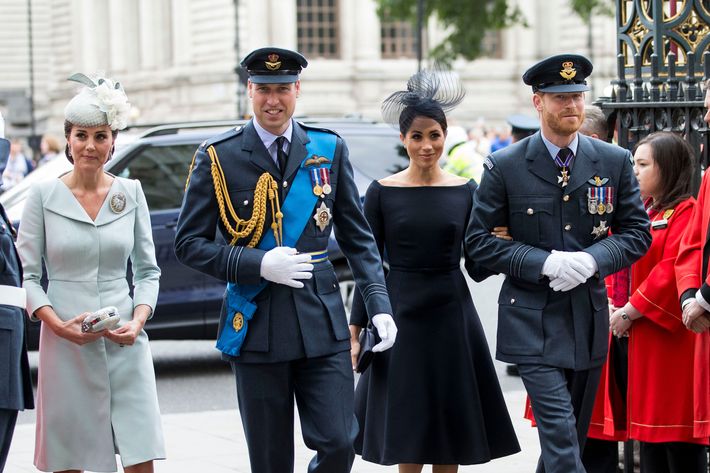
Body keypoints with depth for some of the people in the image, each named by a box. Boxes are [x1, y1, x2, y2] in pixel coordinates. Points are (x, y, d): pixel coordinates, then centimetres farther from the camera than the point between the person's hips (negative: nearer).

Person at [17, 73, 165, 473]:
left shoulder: (131, 193, 7)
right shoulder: (44, 195, 1)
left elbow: (148, 270, 11)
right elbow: (28, 274, 1)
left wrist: (138, 320, -6)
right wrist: (56, 323, -14)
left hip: (125, 345, 1)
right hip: (66, 347, -1)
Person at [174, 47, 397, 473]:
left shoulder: (329, 150, 7)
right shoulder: (219, 158, 0)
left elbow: (358, 237, 11)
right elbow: (190, 243, -1)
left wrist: (379, 305, 1)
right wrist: (259, 265, -14)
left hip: (322, 322, 2)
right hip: (256, 326, -2)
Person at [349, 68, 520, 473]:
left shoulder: (465, 191, 4)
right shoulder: (383, 193, 0)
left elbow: (476, 266, 5)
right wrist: (355, 331, -2)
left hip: (452, 317, 1)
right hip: (400, 316, -1)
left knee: (451, 425, 5)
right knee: (406, 428, 2)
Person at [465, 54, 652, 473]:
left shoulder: (615, 161, 4)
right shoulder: (505, 166, -5)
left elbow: (637, 232, 8)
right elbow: (479, 240, -3)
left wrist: (594, 259, -13)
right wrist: (545, 263, -16)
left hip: (590, 319, 4)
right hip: (533, 322, -4)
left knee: (573, 436, 13)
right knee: (560, 437, -13)